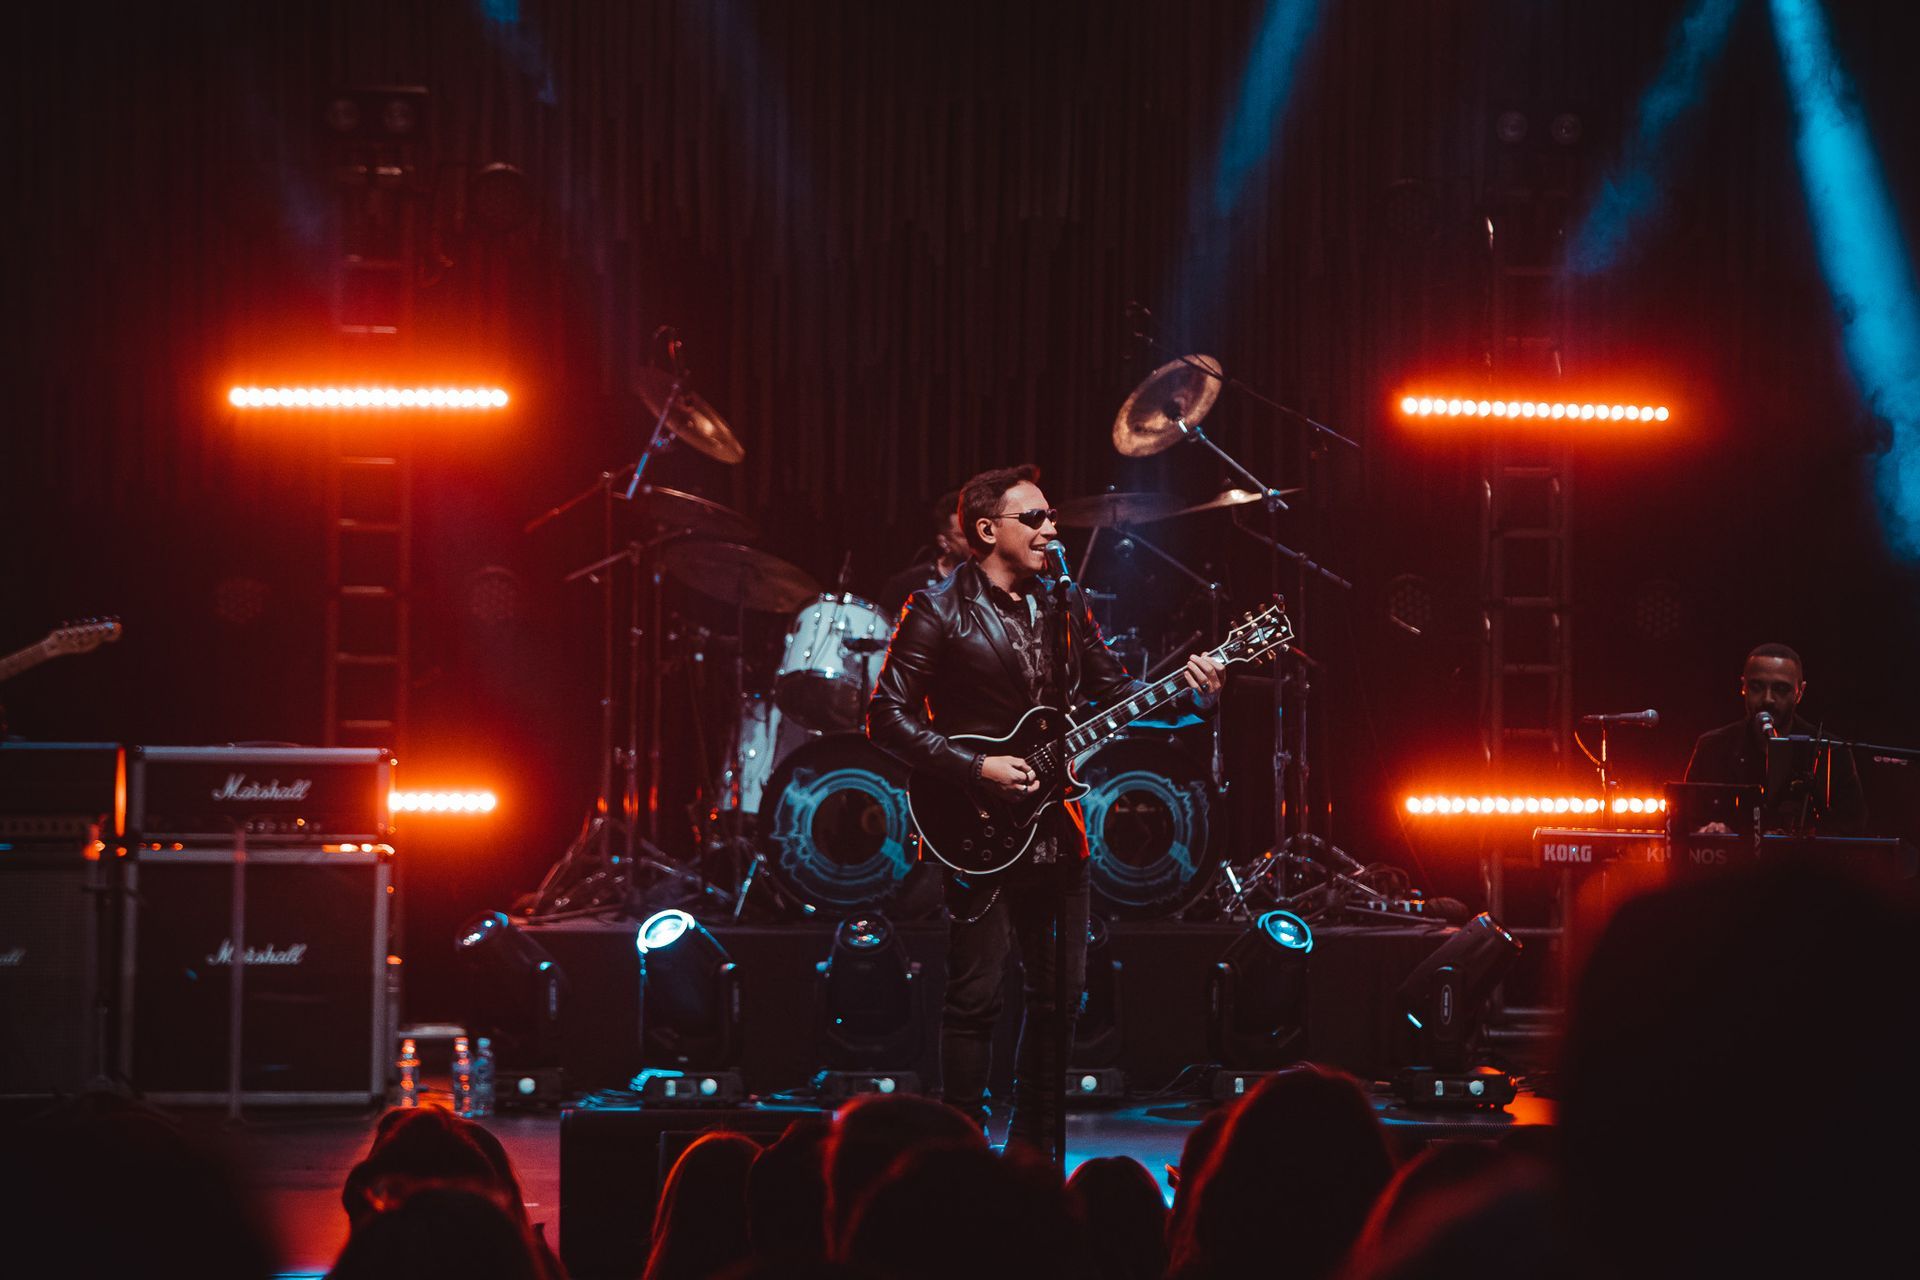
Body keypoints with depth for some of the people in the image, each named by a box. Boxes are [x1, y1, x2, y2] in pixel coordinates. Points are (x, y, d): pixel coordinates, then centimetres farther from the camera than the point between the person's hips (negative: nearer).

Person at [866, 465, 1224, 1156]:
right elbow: (887, 716, -10)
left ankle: (1032, 1147, 19)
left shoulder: (1063, 610, 13)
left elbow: (1114, 691, 15)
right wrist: (977, 768, -16)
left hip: (1055, 828, 7)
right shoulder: (939, 610, -6)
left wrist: (1185, 686, -4)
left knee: (1061, 995, 9)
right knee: (975, 997, -7)